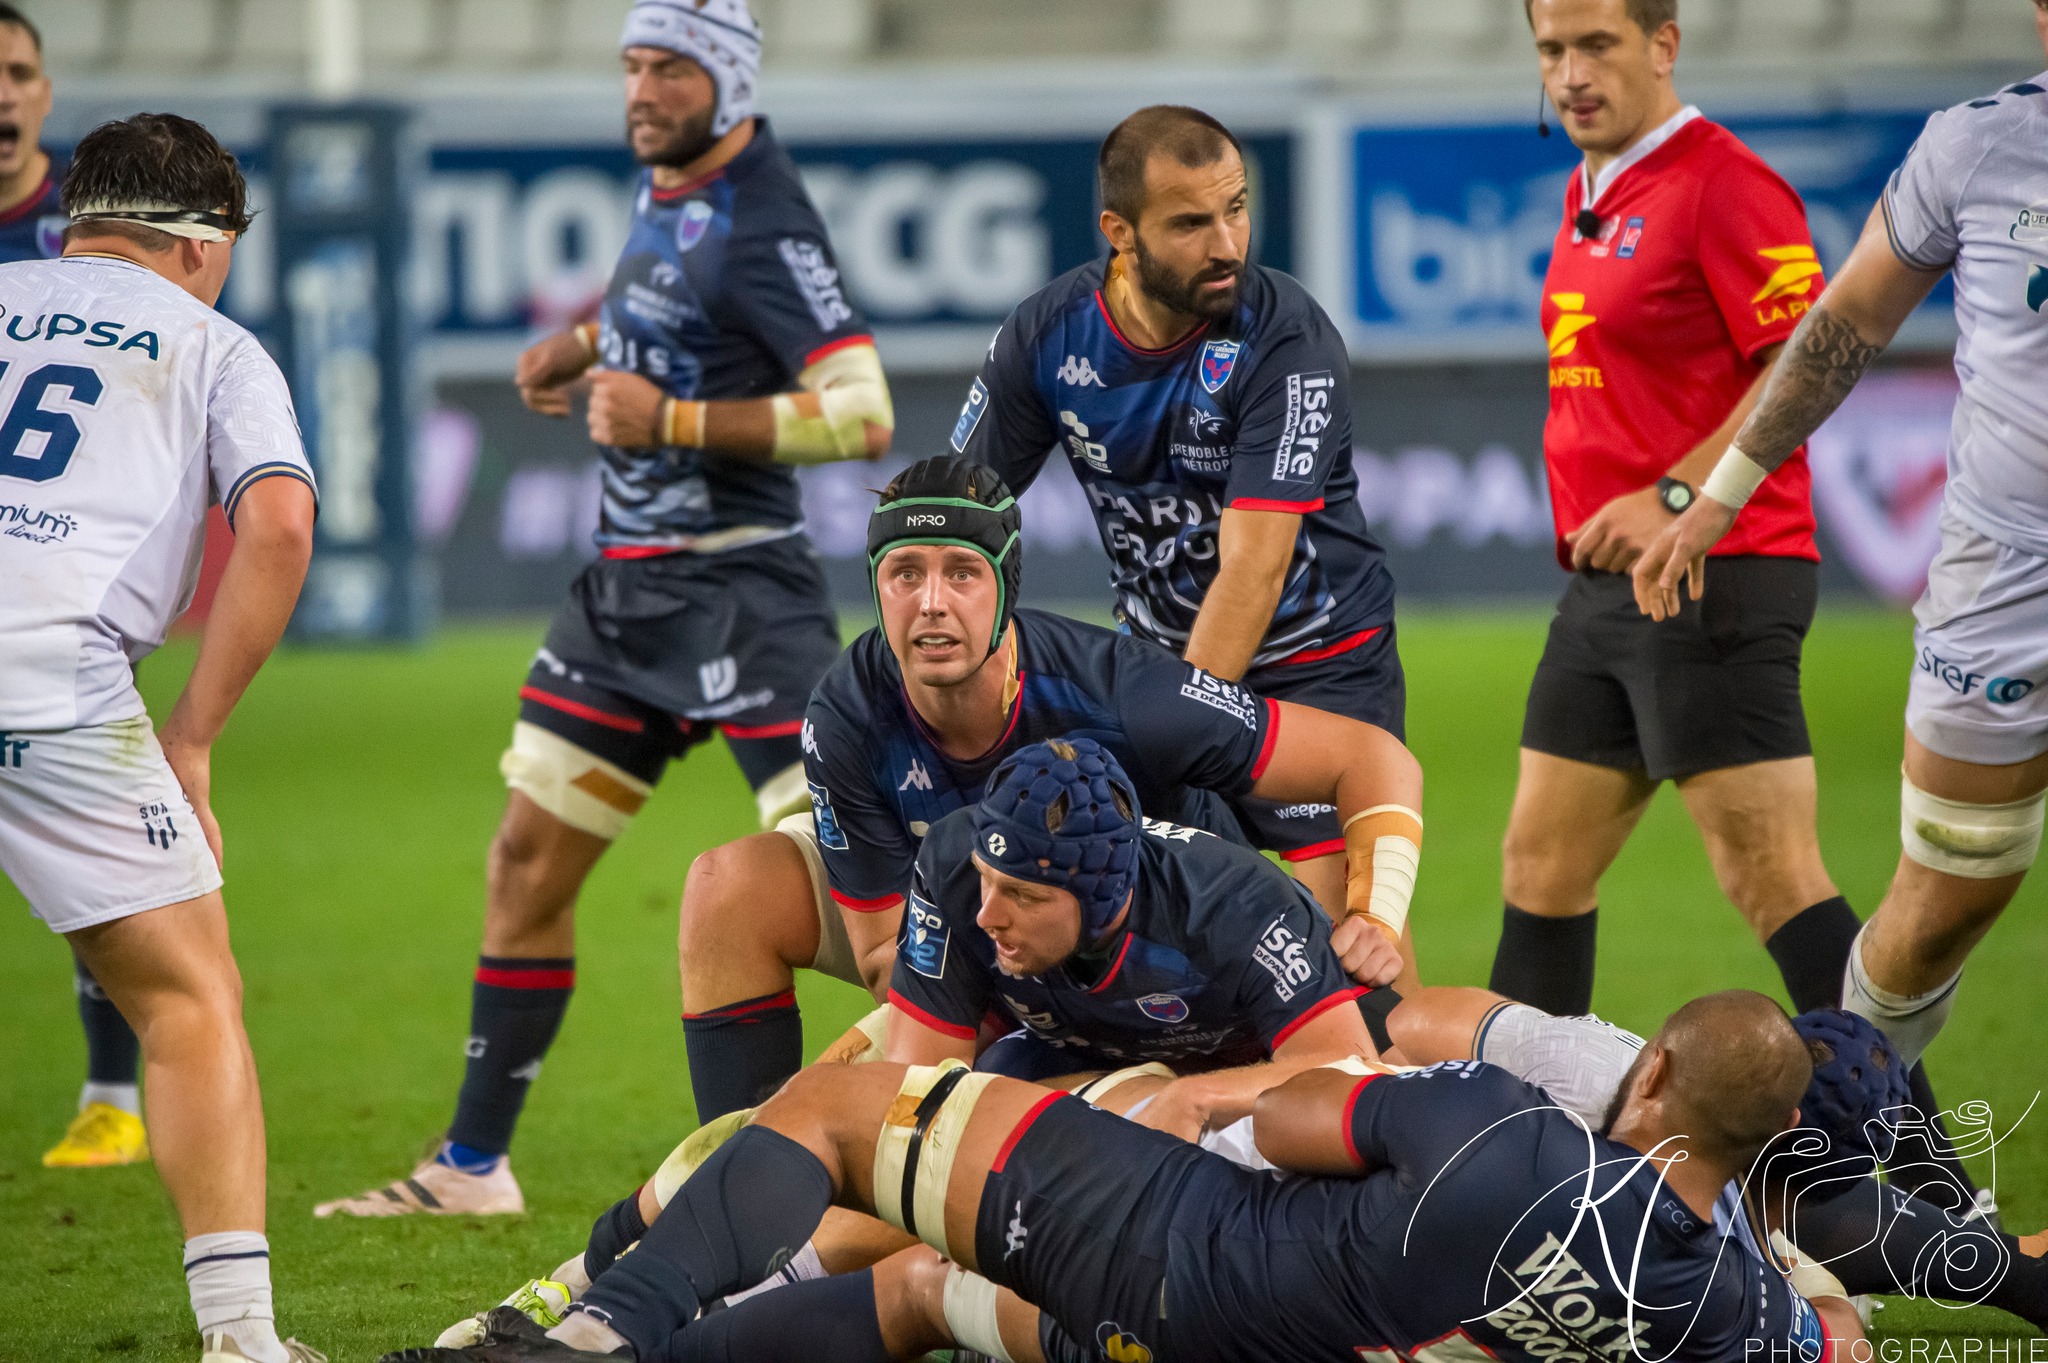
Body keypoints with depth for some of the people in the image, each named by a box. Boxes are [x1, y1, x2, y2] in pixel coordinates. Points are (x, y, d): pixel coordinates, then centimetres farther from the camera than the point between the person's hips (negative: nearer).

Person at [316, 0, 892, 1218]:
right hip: (632, 584, 9)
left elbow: (863, 416, -23)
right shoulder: (667, 186, 9)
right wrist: (589, 343, 16)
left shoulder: (764, 224, -17)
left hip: (740, 590, -9)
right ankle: (474, 1167, 20)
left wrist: (674, 419, -23)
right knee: (530, 858, 11)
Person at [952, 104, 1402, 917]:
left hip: (1318, 661, -4)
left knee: (1341, 929, -18)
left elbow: (1251, 571, -27)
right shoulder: (1047, 334, -10)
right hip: (1158, 655, 4)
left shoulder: (1288, 340, -23)